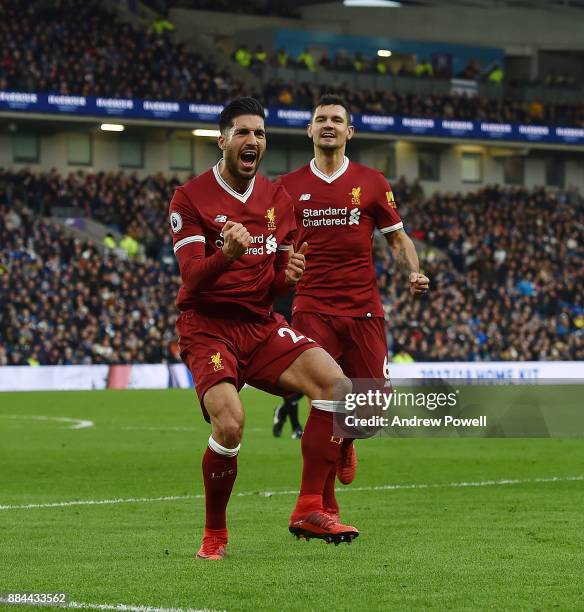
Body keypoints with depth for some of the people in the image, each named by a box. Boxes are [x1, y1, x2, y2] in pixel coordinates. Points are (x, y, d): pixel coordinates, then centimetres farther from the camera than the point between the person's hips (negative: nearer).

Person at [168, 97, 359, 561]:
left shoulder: (278, 198, 11)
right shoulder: (191, 198, -6)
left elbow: (278, 283, 14)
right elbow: (191, 277, -16)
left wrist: (290, 276, -11)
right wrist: (227, 254, -36)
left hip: (262, 326, 5)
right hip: (208, 327, -5)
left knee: (335, 384, -17)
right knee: (230, 422, -27)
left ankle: (309, 511, -9)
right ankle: (214, 535, -4)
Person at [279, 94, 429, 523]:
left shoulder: (372, 182, 8)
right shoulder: (289, 186, 8)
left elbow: (397, 237, 13)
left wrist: (413, 272, -5)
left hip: (364, 308, 1)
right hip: (312, 308, -1)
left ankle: (344, 439, 35)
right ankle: (323, 508, -3)